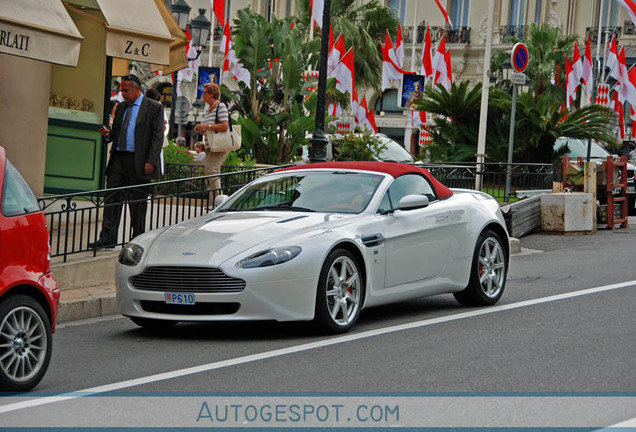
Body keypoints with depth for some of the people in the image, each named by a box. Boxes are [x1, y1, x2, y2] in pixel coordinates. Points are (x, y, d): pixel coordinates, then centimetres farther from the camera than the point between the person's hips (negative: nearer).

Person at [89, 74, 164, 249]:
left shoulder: (154, 108, -2)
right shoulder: (121, 107, 17)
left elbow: (157, 136, -7)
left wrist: (151, 162, -15)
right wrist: (108, 134, 0)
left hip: (139, 162, -5)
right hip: (118, 159, 5)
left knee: (138, 203, 3)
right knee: (112, 199, -2)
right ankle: (107, 239, -3)